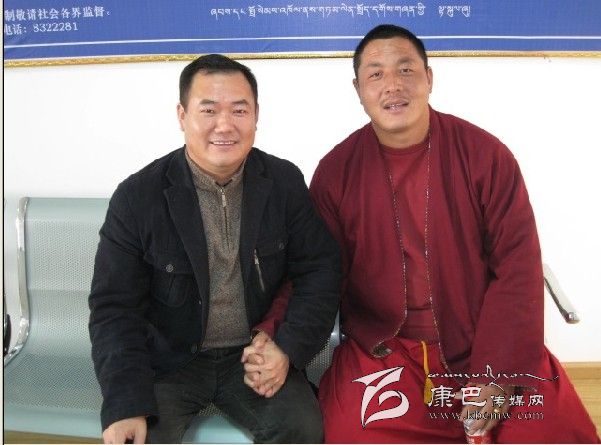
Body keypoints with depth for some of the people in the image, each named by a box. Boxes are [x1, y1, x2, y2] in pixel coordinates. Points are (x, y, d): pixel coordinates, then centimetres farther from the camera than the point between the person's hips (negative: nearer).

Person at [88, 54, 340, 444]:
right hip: (169, 361, 0)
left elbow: (319, 270, -2)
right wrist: (126, 404, -19)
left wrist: (289, 347, -16)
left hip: (256, 353, 1)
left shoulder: (286, 182, -4)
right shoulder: (138, 196, -10)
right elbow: (114, 307, -9)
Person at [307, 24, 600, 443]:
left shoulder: (486, 154, -6)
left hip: (485, 343, 1)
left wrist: (497, 376, -13)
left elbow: (518, 265, -7)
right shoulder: (336, 170, -3)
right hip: (381, 349, 0)